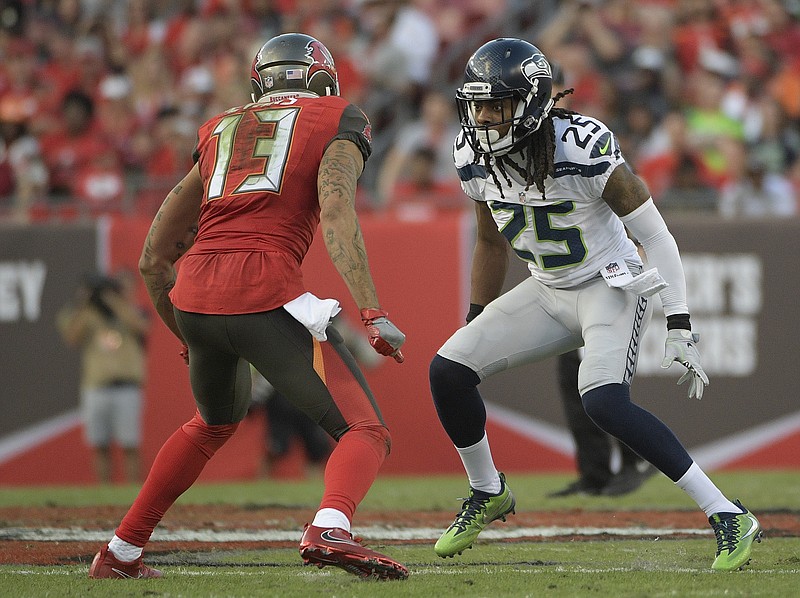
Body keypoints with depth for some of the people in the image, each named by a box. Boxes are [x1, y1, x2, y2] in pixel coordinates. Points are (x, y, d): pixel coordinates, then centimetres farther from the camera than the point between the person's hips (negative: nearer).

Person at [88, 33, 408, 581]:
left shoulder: (220, 131, 26)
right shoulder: (339, 120, 13)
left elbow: (154, 260, 27)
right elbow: (337, 213, -8)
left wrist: (188, 337, 41)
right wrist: (374, 315, -14)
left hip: (194, 294, 6)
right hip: (266, 294, -6)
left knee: (217, 420, 33)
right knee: (366, 434, -2)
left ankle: (121, 552, 35)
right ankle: (329, 530, -33)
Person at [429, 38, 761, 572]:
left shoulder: (583, 151, -27)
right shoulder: (476, 159, -7)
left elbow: (656, 236, -20)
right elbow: (492, 243, 12)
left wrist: (680, 327, -24)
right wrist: (475, 325, 18)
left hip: (613, 287, -7)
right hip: (548, 293, 7)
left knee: (604, 402, -30)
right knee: (448, 370, -5)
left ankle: (730, 517, -23)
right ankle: (488, 494, 20)